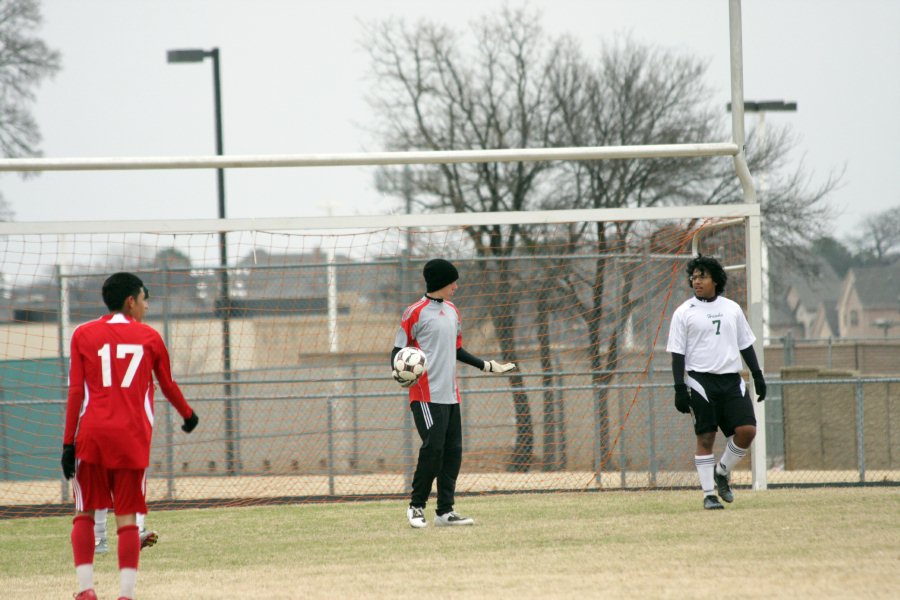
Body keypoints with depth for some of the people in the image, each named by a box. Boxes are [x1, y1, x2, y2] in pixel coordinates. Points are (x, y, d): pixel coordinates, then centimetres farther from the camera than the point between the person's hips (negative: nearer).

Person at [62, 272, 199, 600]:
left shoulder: (83, 335, 7)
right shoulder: (149, 337, 9)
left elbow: (76, 392, 1)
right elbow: (168, 386, 21)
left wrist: (69, 442, 2)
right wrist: (188, 415, 39)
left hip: (91, 434, 0)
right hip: (132, 436, 0)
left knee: (84, 513, 9)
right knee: (127, 517, 3)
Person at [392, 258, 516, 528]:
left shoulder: (452, 311, 16)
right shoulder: (416, 313, -7)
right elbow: (398, 349, -7)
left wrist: (487, 366, 23)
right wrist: (400, 374, -25)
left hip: (450, 394, 8)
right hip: (426, 395, -8)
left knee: (453, 451, 4)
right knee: (433, 448, -13)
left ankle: (445, 511, 9)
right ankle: (416, 507, -1)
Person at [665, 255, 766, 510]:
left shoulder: (732, 308, 12)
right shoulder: (684, 313, 1)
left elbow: (745, 344, 19)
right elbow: (677, 353, -2)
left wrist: (757, 374, 12)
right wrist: (680, 388, -9)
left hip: (732, 380, 3)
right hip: (701, 381, -3)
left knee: (746, 430, -8)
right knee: (705, 437, -5)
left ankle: (722, 472, 15)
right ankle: (709, 494, 1)